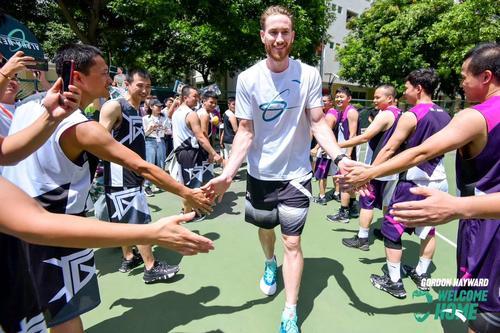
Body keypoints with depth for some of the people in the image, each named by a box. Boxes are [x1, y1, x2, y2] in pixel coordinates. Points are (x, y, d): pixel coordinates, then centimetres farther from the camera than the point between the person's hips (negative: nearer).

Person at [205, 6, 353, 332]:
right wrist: (228, 173, -23)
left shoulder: (309, 75, -9)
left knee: (292, 243, 2)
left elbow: (318, 123, -8)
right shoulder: (248, 79, -9)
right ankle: (271, 264, 58)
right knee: (265, 229, 24)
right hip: (260, 173, 2)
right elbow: (245, 133, -10)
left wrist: (339, 156, -25)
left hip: (296, 174, -1)